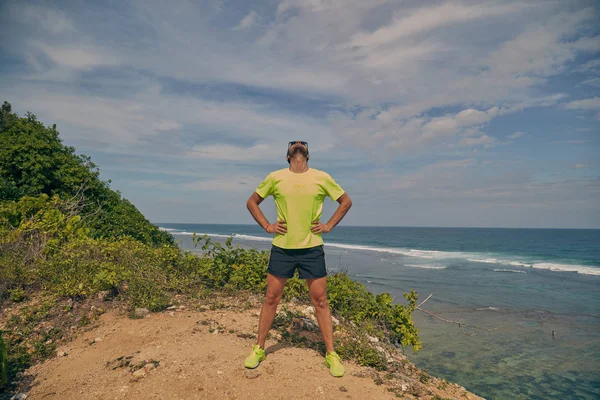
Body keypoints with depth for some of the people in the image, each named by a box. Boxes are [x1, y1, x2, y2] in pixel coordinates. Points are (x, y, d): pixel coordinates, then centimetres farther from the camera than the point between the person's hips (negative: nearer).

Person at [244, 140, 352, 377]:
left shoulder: (322, 178, 0)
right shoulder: (275, 177, 1)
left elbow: (346, 201, 11)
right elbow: (252, 202, 11)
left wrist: (329, 226, 2)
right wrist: (267, 226, 0)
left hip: (312, 248, 0)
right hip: (281, 247, 1)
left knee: (320, 300, 6)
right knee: (271, 298, 8)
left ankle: (331, 354, 19)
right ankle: (259, 349, 25)